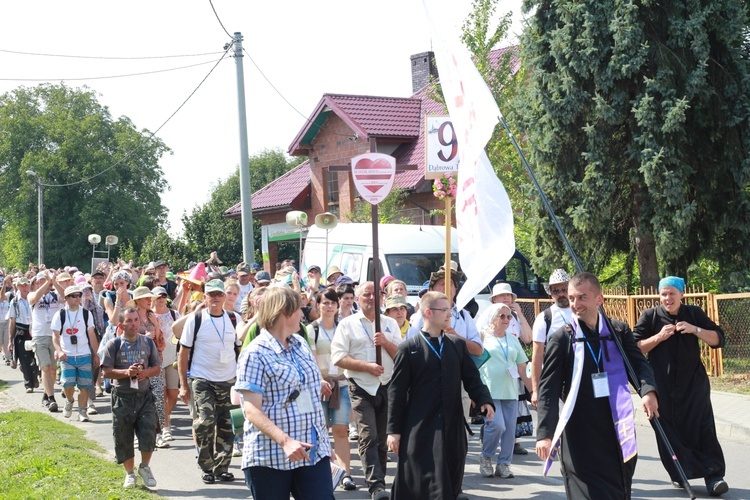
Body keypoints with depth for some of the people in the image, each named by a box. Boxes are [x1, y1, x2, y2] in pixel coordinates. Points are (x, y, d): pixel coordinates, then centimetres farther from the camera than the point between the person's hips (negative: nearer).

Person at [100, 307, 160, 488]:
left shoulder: (148, 343, 6)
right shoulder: (114, 344, -2)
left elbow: (157, 367, 11)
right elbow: (106, 371, -5)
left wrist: (146, 372, -10)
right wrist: (126, 372, -19)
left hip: (144, 395, 1)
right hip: (122, 397, -1)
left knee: (148, 432, -10)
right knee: (123, 438, 5)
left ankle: (145, 467, 15)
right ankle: (130, 473, 24)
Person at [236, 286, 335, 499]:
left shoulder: (300, 344, 12)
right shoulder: (255, 354, -10)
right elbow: (252, 410, -18)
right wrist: (285, 441, -30)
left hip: (314, 451, 6)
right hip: (269, 456, -6)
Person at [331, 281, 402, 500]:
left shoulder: (390, 324, 12)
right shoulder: (347, 324, 1)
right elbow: (338, 357, -8)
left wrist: (386, 343, -11)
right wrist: (367, 366, -15)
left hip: (387, 386, 4)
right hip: (361, 388, -4)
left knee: (382, 439, 8)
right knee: (368, 437, -15)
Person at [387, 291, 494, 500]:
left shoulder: (458, 344, 10)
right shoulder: (409, 348, -3)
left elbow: (472, 379, 10)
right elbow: (397, 391, -3)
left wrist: (485, 400, -9)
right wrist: (393, 430, -5)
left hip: (452, 426, 4)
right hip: (420, 429, -4)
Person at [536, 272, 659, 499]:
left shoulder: (620, 331, 7)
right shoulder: (561, 339, -3)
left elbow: (639, 364, 1)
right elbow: (548, 390, -7)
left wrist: (648, 390, -22)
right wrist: (544, 433, -17)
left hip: (618, 429, 3)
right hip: (580, 433, -3)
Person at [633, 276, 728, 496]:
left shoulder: (694, 313, 5)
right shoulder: (650, 316, 1)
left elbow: (718, 339, 1)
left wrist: (695, 329, -14)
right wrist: (659, 337, -16)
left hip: (694, 384, 1)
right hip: (663, 387, 0)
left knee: (703, 429, -6)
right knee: (670, 432, 0)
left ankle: (714, 476, -8)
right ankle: (679, 474, 11)